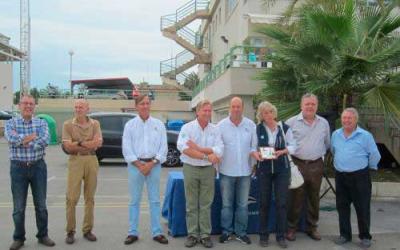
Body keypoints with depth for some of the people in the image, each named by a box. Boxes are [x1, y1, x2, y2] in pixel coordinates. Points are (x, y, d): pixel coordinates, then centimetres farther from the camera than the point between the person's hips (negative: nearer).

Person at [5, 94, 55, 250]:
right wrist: (33, 136, -15)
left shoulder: (42, 123, 4)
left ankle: (43, 235, 22)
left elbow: (45, 140, -15)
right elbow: (11, 138, -19)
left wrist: (23, 140, -16)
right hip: (18, 167, -1)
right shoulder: (11, 123, 3)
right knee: (19, 206, 7)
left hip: (38, 166, 1)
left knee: (41, 204, 9)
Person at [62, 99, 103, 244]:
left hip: (92, 160, 2)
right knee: (72, 198, -3)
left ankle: (87, 230, 18)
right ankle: (70, 231, 10)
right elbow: (68, 147, -7)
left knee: (90, 198, 8)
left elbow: (98, 143, -7)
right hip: (75, 161, -2)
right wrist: (87, 143, -12)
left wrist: (77, 144, -13)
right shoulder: (68, 125, 2)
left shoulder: (95, 124, 7)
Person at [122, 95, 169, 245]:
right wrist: (139, 165, -10)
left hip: (154, 164, 1)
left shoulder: (159, 124, 5)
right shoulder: (130, 125, 3)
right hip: (135, 164, 0)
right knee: (134, 200, 6)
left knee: (154, 200, 5)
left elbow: (163, 147, 0)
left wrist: (152, 163, -10)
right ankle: (133, 233, 15)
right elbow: (126, 148, -3)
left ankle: (157, 232, 13)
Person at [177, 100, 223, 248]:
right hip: (190, 169, -1)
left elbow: (219, 151, -10)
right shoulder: (187, 127, -5)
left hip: (208, 170, 2)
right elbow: (184, 148, -20)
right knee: (191, 204, 6)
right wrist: (207, 156, -20)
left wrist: (198, 149, -19)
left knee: (206, 204, 7)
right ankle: (192, 234, 16)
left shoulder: (215, 130, 2)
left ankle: (205, 234, 16)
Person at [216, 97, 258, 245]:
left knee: (242, 205, 10)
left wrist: (255, 153, -16)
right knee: (227, 204, 9)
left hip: (245, 171, 2)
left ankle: (241, 232, 22)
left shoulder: (251, 125, 2)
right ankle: (226, 231, 22)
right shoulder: (221, 125, -2)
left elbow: (254, 146, 5)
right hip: (227, 171, -1)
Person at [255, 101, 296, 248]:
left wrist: (281, 151, -13)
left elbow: (293, 146, 4)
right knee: (264, 202, 7)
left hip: (282, 169, 0)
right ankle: (263, 235, 20)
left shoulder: (284, 128, 0)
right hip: (264, 169, 0)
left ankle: (281, 236, 15)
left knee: (281, 203, 1)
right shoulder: (257, 129, -2)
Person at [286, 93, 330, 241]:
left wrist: (320, 154, 14)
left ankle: (312, 227, 26)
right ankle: (291, 228, 16)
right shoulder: (292, 122, -4)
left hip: (316, 165, 3)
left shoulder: (324, 123, 7)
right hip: (297, 164, -3)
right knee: (295, 198, 3)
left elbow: (327, 143, 19)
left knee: (314, 198, 13)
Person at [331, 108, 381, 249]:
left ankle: (365, 236, 19)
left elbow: (374, 156, -4)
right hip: (340, 176, 5)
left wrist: (368, 167, 7)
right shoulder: (335, 134, 6)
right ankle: (345, 234, 24)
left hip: (359, 177, -4)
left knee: (362, 208, 3)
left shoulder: (365, 135, -9)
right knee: (342, 206, 11)